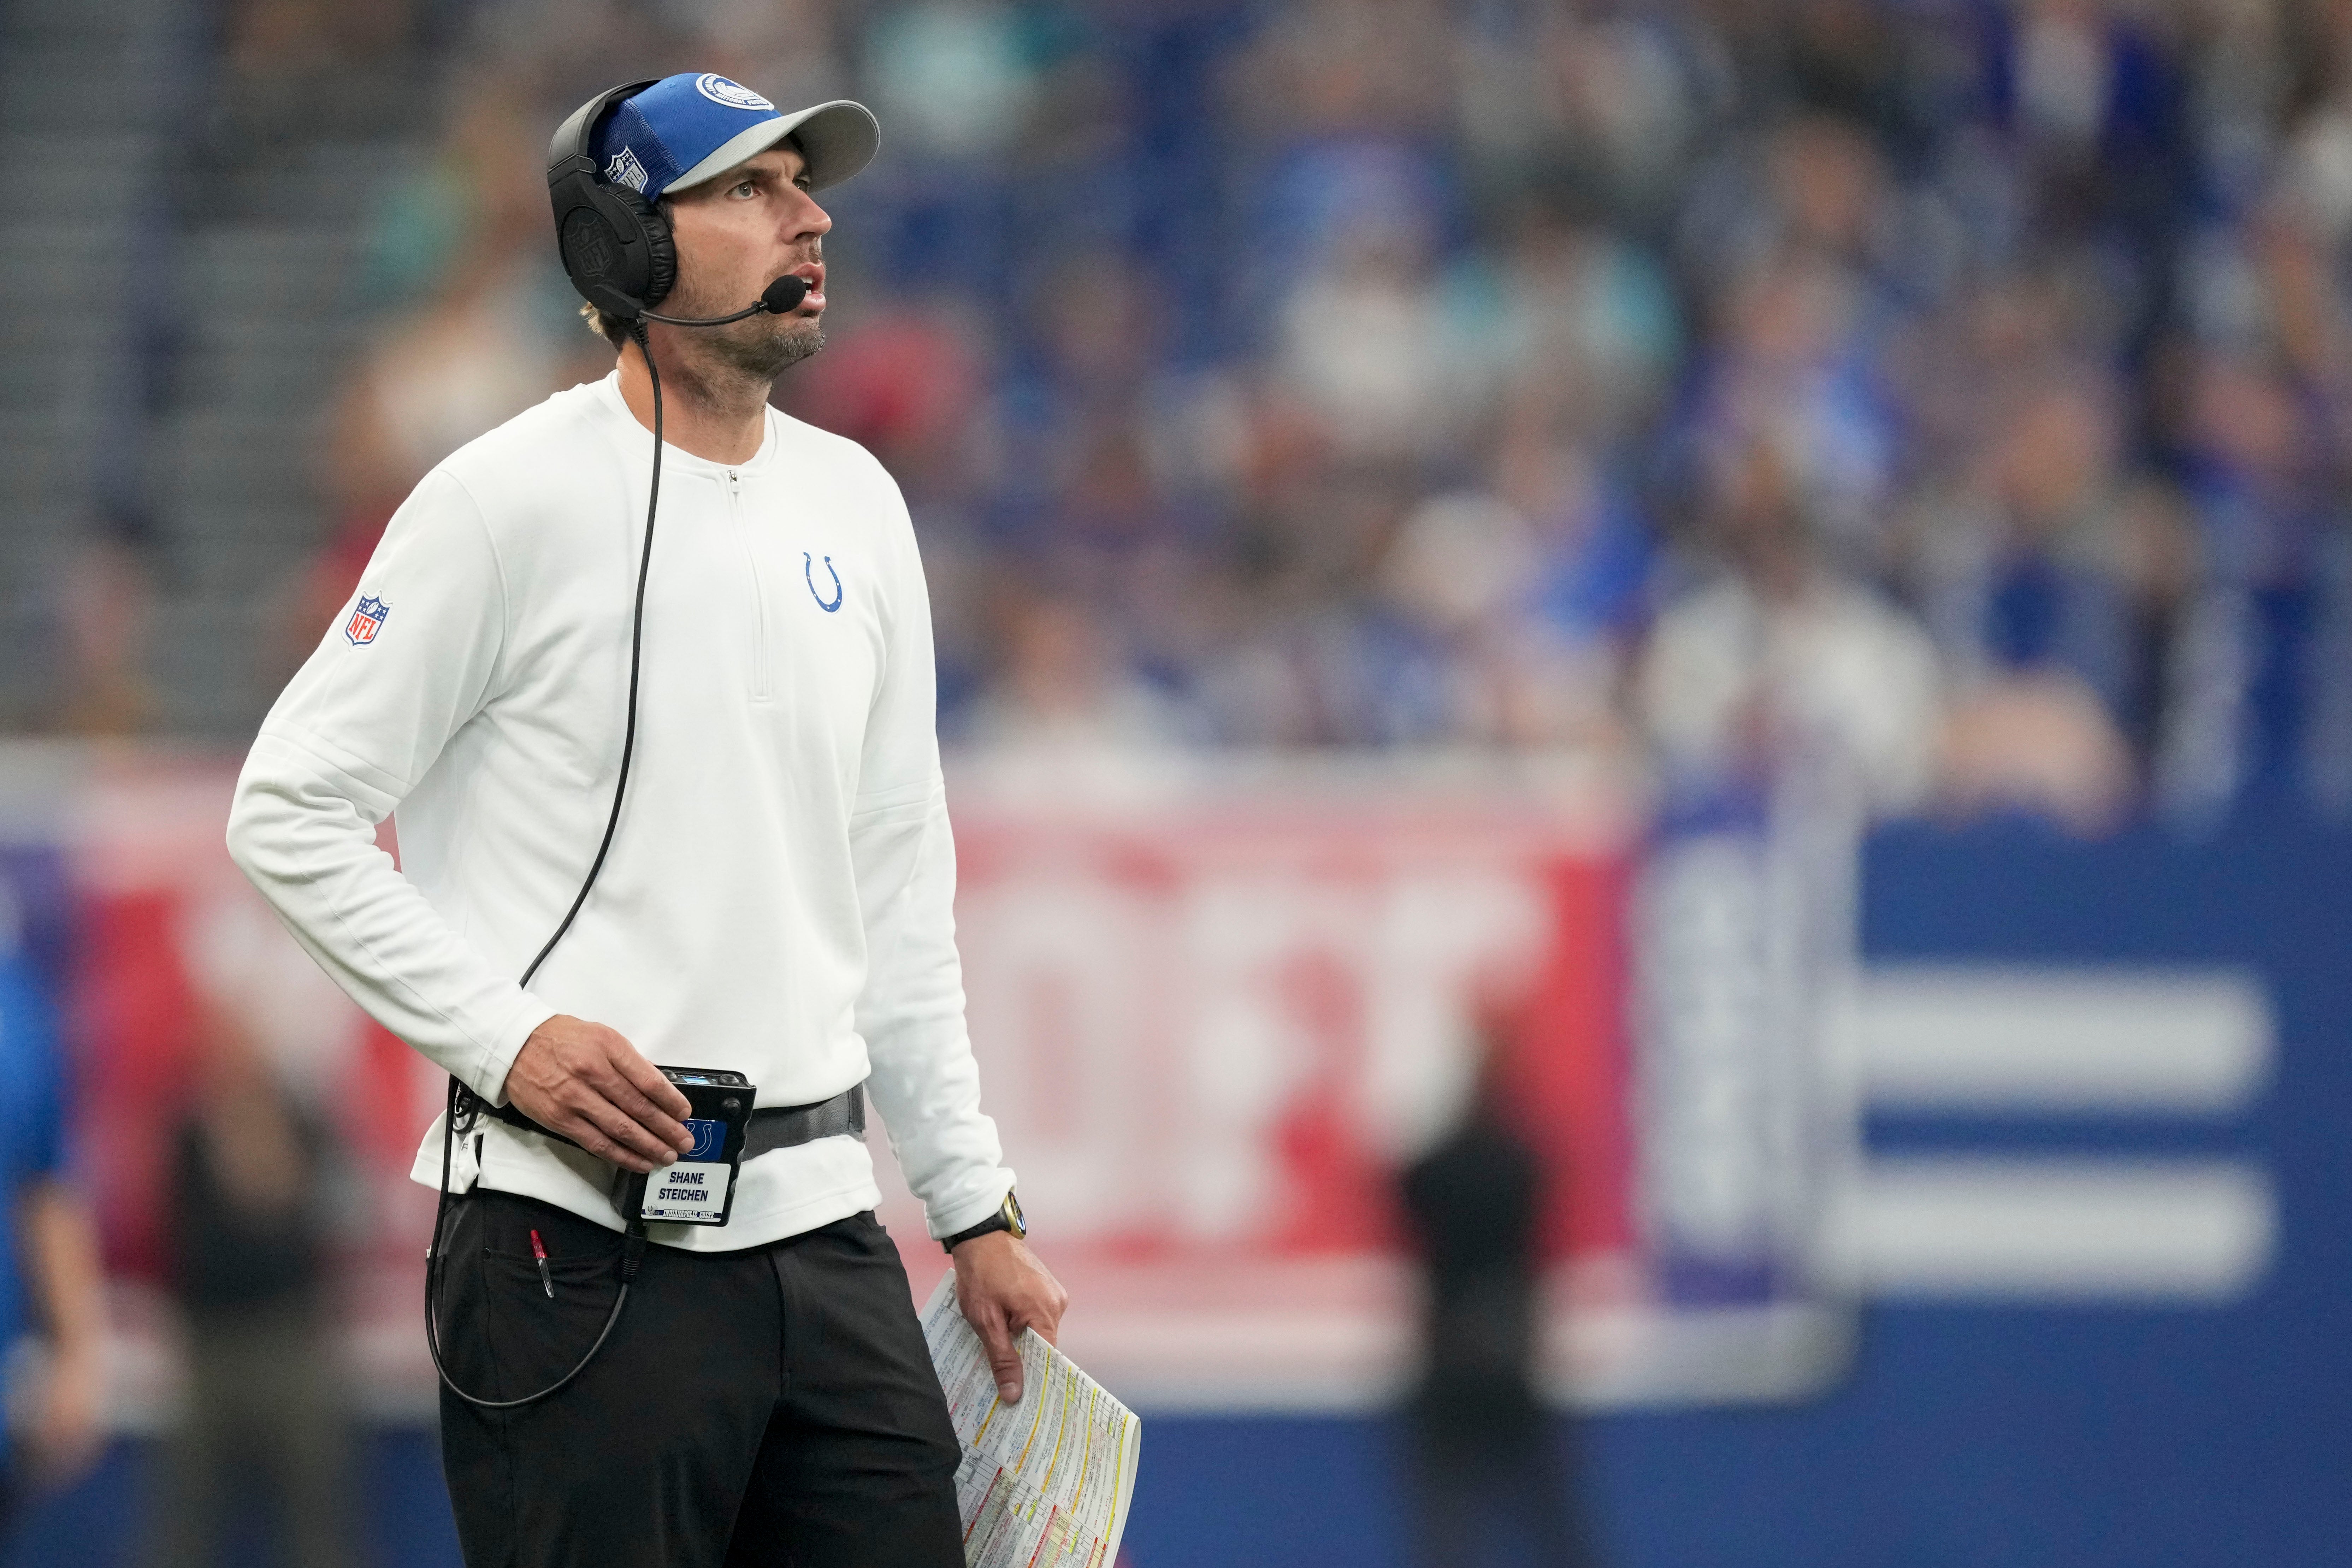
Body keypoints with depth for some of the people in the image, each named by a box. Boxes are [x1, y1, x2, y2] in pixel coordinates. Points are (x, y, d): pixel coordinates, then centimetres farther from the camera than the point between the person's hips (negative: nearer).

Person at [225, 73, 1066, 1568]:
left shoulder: (856, 505, 14)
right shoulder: (514, 500, -6)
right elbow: (291, 812, -5)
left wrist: (976, 1210, 16)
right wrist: (505, 1034, -15)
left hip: (822, 1229, 6)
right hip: (581, 1238, -6)